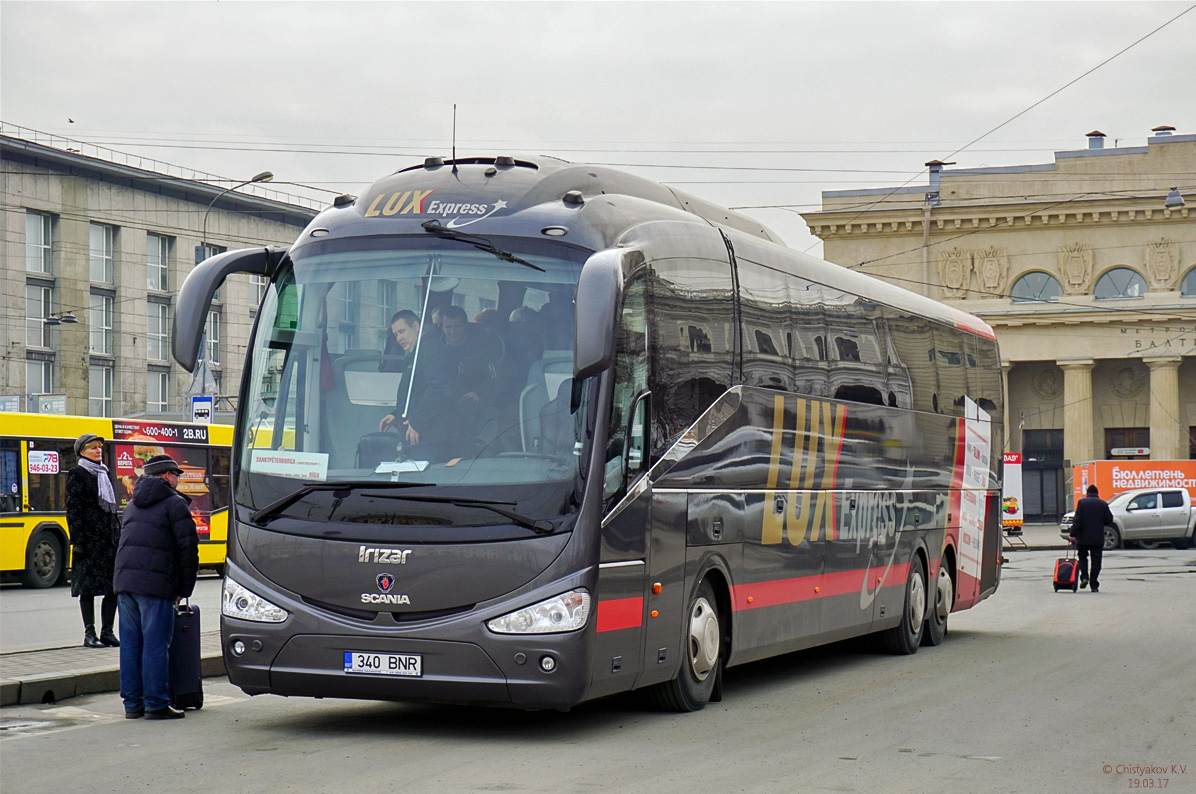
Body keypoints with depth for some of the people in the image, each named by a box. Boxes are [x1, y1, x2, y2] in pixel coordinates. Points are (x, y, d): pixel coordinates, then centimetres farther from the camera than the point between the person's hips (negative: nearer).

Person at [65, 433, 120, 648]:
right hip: (89, 537, -7)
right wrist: (78, 540, -14)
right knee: (88, 586, -2)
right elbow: (73, 510, -8)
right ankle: (89, 633, 4)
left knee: (114, 586, 3)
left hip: (110, 536, 7)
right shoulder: (76, 475, -2)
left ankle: (107, 631, 9)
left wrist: (119, 534, 15)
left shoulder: (104, 473, 18)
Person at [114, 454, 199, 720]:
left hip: (124, 580, 7)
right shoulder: (175, 503, 1)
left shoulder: (133, 505, 24)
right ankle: (156, 705, -3)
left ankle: (132, 703, 13)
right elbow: (188, 548, -5)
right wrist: (184, 589, 2)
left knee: (130, 643, 10)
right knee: (155, 645, -4)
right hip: (155, 583, -7)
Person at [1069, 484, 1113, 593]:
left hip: (1083, 537, -1)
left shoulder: (1082, 502, -4)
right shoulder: (1103, 504, 1)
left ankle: (1084, 577, -4)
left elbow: (1077, 520, -10)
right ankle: (1094, 585, 4)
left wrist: (1073, 534, -10)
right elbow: (1109, 519, 2)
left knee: (1082, 556, 17)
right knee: (1096, 561, 6)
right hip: (1098, 538, 1)